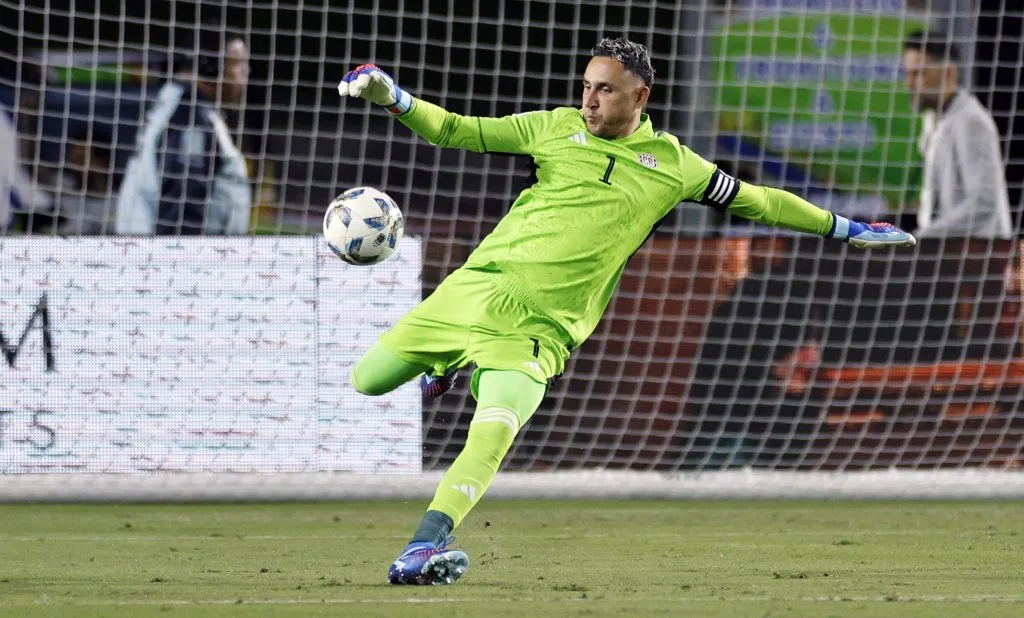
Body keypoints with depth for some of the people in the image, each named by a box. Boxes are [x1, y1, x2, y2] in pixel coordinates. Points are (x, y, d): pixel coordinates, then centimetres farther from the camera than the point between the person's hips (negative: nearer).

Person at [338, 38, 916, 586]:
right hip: (482, 285, 2)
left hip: (539, 329, -2)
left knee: (493, 436, -25)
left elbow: (757, 201, 20)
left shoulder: (673, 164, 9)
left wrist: (847, 228, 23)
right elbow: (457, 131, 11)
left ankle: (423, 547, -38)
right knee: (367, 380, 5)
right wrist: (395, 100, -6)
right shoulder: (556, 128, 10)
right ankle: (445, 364, 36)